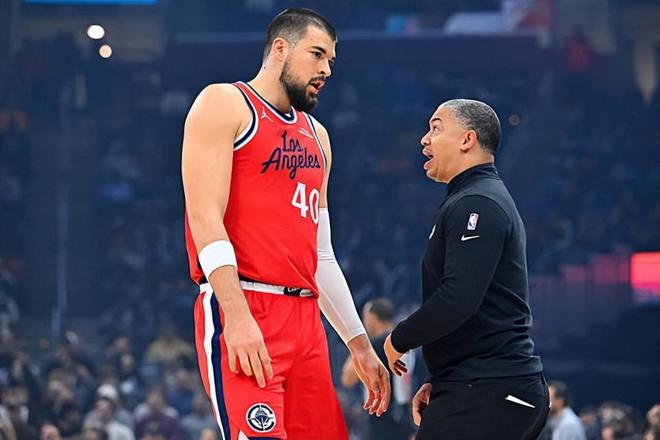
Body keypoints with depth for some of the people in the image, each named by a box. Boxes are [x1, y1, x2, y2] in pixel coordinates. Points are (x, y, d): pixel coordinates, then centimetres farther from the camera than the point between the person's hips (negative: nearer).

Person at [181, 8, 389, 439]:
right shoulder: (224, 104, 0)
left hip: (305, 316, 8)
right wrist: (237, 316, -22)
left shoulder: (317, 136, 23)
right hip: (242, 311, -8)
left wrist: (360, 344, 20)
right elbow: (205, 217, -11)